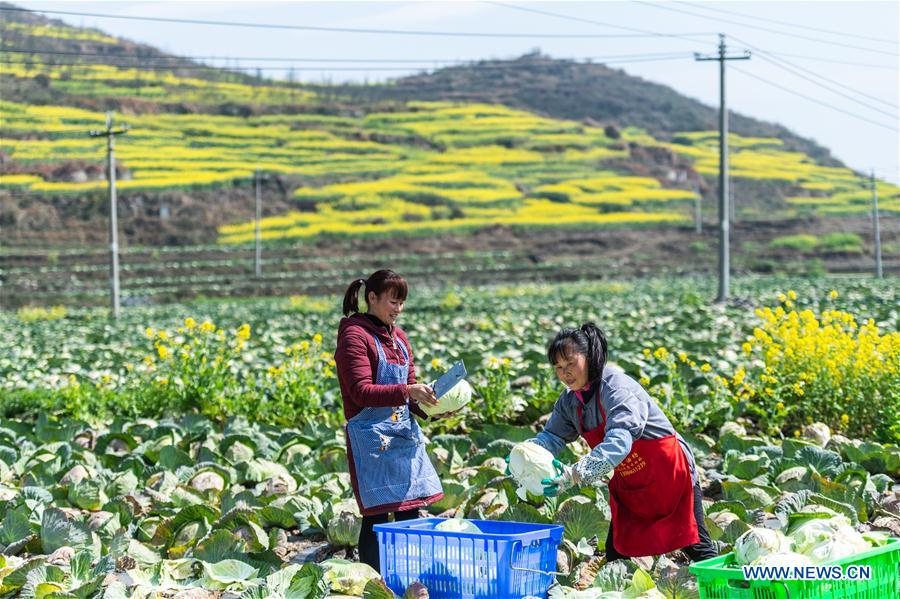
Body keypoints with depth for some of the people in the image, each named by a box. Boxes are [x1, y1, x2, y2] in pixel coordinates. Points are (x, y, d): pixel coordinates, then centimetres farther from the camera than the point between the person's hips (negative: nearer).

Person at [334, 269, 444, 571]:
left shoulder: (398, 336, 17)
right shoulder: (355, 336, -8)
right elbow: (361, 392, -17)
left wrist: (429, 403, -1)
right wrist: (407, 391, -27)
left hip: (405, 434, 8)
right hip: (373, 439, -8)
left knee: (410, 512, 9)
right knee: (377, 515, -6)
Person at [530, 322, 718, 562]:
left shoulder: (617, 388, -28)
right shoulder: (569, 400, -1)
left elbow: (618, 443, -41)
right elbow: (553, 436, 0)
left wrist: (575, 474, -52)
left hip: (671, 475, -8)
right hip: (628, 486, 8)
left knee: (695, 546, -5)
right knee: (615, 553, 8)